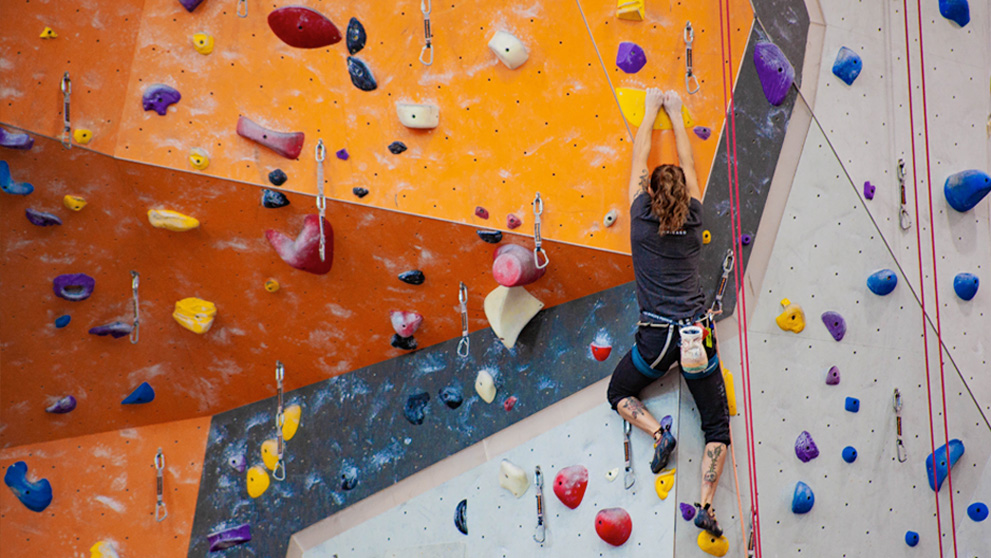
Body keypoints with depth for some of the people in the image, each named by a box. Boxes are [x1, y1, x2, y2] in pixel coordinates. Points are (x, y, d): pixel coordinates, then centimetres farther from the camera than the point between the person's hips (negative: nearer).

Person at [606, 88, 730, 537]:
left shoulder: (641, 221, -4)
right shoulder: (694, 221, 2)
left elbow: (639, 160, 9)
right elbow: (688, 165, 15)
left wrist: (651, 112, 19)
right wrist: (676, 116, 24)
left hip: (657, 336, -2)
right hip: (698, 335, 2)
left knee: (619, 394, 25)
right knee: (717, 425, 10)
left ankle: (659, 432, -2)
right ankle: (706, 505, -4)